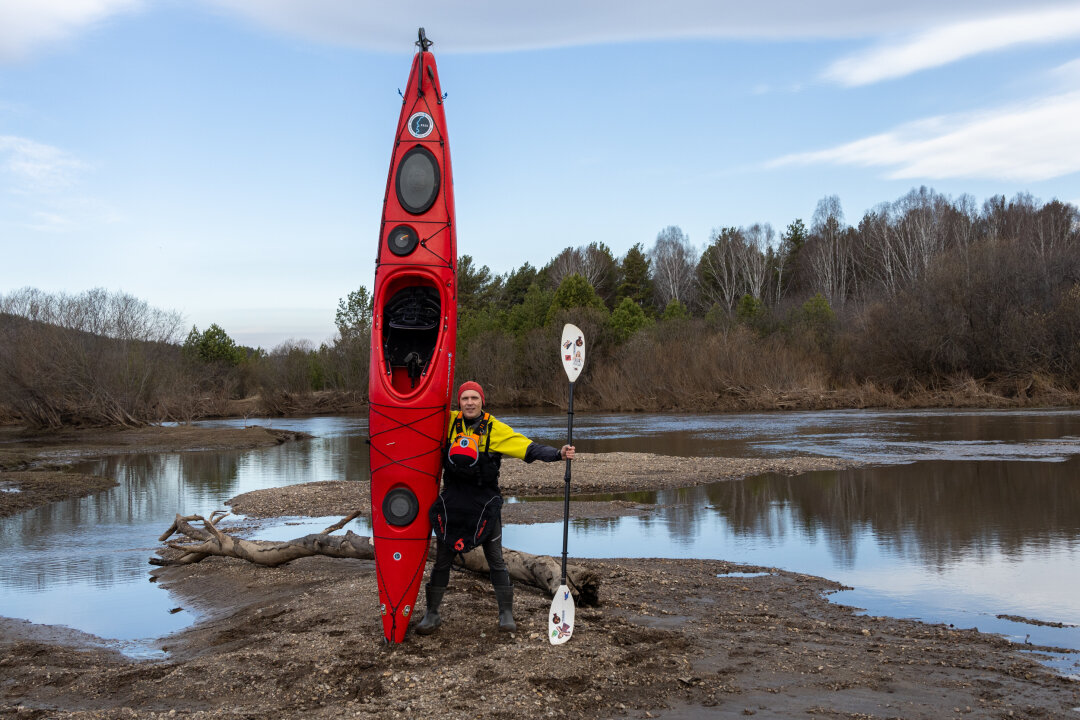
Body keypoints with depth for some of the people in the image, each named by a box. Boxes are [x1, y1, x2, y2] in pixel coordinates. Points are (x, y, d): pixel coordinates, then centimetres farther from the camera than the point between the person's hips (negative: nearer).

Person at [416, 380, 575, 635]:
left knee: (496, 560, 4)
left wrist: (558, 454, -27)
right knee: (442, 559, 9)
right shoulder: (448, 422, -1)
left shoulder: (496, 429, -8)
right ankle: (432, 614, 22)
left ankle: (506, 614, 17)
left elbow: (529, 448, -14)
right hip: (452, 500, 2)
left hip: (485, 502, -2)